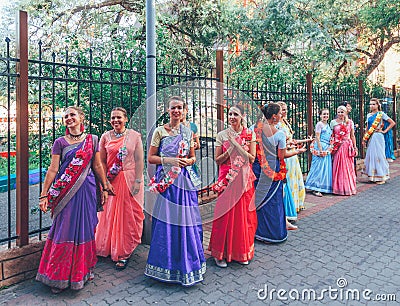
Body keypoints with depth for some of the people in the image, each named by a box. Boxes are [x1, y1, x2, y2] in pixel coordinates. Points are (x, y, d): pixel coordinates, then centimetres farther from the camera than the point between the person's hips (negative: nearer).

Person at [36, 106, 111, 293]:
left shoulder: (92, 140, 6)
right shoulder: (60, 142, 2)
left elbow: (98, 166, 9)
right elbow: (53, 169, -2)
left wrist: (105, 188, 9)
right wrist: (44, 195, -5)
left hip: (87, 189, 2)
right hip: (65, 191, -1)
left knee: (85, 228, 9)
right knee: (65, 230, 2)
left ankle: (82, 271, 27)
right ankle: (59, 276, 18)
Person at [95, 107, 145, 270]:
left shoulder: (134, 136, -2)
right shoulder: (105, 137, 5)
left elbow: (139, 160, -5)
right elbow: (102, 161, 6)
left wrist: (137, 181, -12)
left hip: (130, 179, -2)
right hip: (111, 181, 2)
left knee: (128, 215, 3)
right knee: (109, 215, 9)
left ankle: (124, 253, 15)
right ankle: (108, 248, 28)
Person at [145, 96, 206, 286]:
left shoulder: (187, 132, 11)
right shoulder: (160, 131, 1)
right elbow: (150, 158, 0)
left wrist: (187, 161, -5)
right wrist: (169, 160, -13)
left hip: (185, 180, 3)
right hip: (166, 181, -3)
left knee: (187, 222, 4)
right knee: (166, 221, 0)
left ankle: (186, 263, 21)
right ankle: (167, 265, 17)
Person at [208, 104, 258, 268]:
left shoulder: (250, 134, 5)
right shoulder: (222, 135, 3)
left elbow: (252, 158, 1)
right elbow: (217, 160, 1)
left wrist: (238, 147, -11)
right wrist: (230, 149, -13)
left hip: (244, 179, 1)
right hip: (226, 179, -1)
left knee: (243, 214, 5)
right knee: (225, 214, -1)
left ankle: (242, 251, 23)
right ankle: (221, 253, 13)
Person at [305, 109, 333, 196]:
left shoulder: (327, 125, 18)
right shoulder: (319, 124, -6)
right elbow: (317, 137, -13)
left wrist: (329, 148, 15)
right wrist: (320, 150, -18)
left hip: (327, 148, 8)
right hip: (320, 147, -8)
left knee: (326, 167, 9)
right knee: (319, 167, -7)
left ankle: (323, 187, 17)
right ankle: (316, 189, -2)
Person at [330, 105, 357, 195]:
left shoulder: (350, 122, 7)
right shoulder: (333, 122, 4)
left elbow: (352, 136, 9)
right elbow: (331, 136, 4)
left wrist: (355, 147, 7)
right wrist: (331, 146, -3)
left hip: (348, 146, 1)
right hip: (337, 147, -1)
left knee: (348, 167, 3)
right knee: (338, 167, -1)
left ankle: (349, 187, 15)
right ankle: (339, 187, 9)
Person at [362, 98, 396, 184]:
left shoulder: (381, 114, -3)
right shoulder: (368, 115, 12)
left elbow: (392, 123, -3)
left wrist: (385, 131, -5)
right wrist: (364, 139, 13)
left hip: (378, 137, -5)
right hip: (370, 138, 5)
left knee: (378, 155, -4)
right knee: (371, 155, 6)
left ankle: (381, 177, 4)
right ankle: (373, 176, 16)